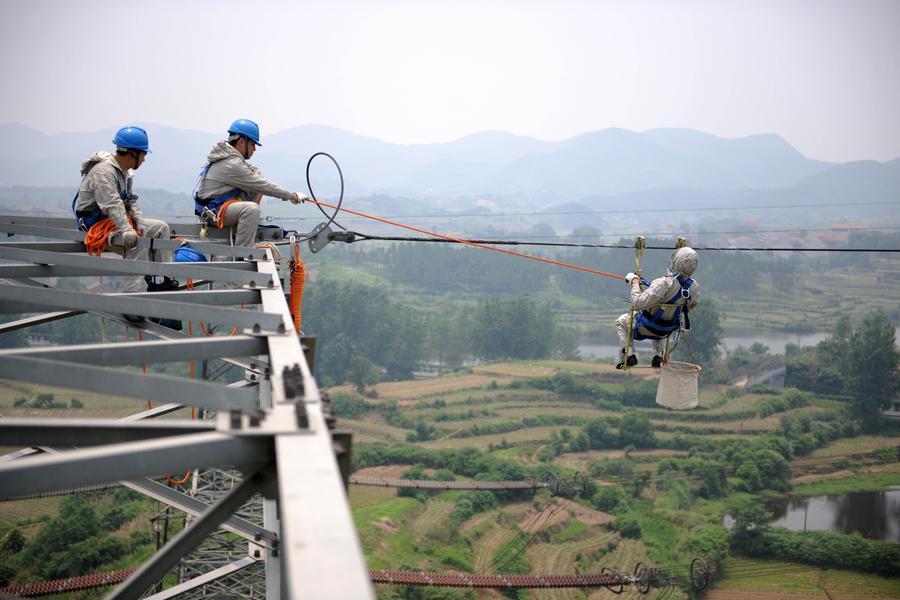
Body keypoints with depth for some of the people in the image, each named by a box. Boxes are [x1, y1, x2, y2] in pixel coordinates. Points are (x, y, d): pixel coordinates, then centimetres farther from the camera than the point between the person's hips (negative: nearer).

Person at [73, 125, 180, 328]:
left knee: (161, 228, 1)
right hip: (97, 223, -10)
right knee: (137, 241, -33)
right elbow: (112, 204, -32)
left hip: (116, 220, 10)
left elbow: (131, 200, 10)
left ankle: (160, 281, -1)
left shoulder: (125, 172, 11)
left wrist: (139, 220, -9)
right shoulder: (104, 171, -21)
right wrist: (126, 230, -43)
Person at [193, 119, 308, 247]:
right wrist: (292, 196, -13)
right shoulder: (231, 164, -22)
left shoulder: (228, 154, 8)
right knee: (251, 208, -35)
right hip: (212, 212, -10)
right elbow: (263, 186, -20)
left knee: (257, 190, 12)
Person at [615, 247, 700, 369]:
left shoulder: (664, 283, -39)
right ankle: (658, 356, 29)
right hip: (666, 331, 5)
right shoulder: (695, 287, -17)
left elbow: (638, 304, -37)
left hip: (646, 328, -5)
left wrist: (635, 283, -24)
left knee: (621, 321, 23)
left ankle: (629, 356, 11)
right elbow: (689, 307, 5)